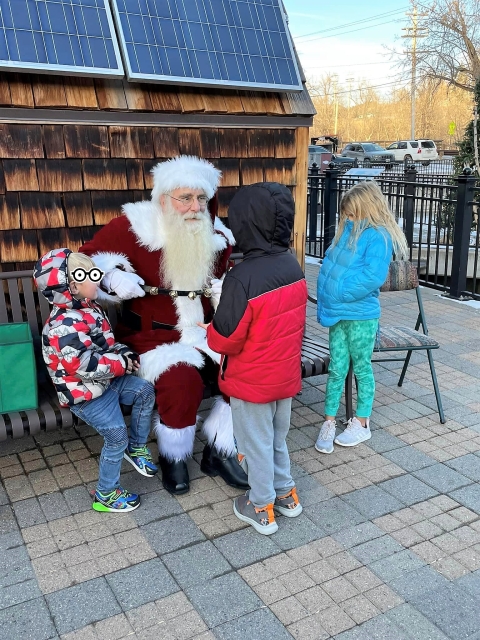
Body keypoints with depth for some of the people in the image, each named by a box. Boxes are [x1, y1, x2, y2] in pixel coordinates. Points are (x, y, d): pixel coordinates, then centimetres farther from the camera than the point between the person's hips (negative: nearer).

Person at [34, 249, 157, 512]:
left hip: (106, 380, 9)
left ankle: (136, 448, 24)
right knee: (116, 435, -10)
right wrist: (122, 363, -22)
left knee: (145, 391, 6)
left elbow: (105, 343, 17)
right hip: (85, 393, -9)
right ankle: (106, 494, 11)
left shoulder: (88, 309, 5)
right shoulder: (65, 325, -29)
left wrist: (124, 353, -4)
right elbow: (86, 366, -35)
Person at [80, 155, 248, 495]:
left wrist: (226, 290, -3)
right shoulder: (134, 227, -13)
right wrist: (114, 279, -25)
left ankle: (219, 451, 6)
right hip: (155, 334, -5)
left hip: (206, 331, 5)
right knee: (182, 380, -31)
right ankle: (174, 458, -2)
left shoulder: (217, 236, 3)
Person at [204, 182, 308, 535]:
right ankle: (286, 493, 41)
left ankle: (262, 509, 30)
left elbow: (225, 339, -21)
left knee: (257, 444, 13)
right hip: (287, 374, 6)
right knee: (278, 437, 25)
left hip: (252, 382, -6)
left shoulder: (242, 277, -28)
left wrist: (207, 332, -2)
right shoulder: (294, 267, -6)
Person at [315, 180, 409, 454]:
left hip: (362, 316, -6)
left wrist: (337, 296, -18)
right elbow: (330, 264, 13)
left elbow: (373, 276, -24)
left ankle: (362, 424, 26)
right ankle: (329, 423, 20)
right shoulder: (349, 232, 8)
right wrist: (326, 301, 0)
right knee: (336, 370, 11)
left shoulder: (378, 236, -14)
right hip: (338, 314, 6)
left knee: (361, 369, 10)